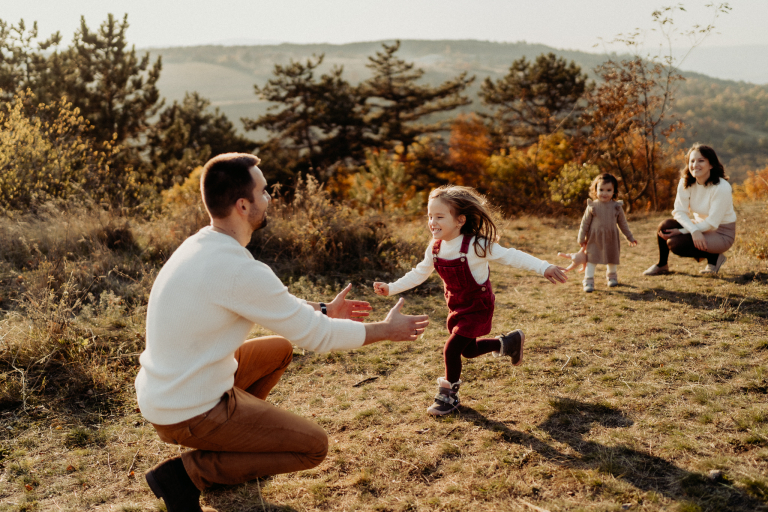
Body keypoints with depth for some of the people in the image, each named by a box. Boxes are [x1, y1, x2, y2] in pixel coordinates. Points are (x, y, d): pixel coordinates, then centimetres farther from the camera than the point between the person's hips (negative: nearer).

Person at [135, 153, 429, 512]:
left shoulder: (202, 244, 2)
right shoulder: (238, 270, -27)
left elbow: (270, 303, 18)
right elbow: (315, 337, -17)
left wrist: (323, 310, 21)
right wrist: (387, 330, -4)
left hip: (163, 390, 9)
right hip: (188, 414, -9)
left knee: (280, 348, 22)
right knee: (313, 446, -1)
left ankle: (232, 442, 19)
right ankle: (188, 473, -3)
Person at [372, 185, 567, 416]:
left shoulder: (475, 246, -26)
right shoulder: (435, 249, -8)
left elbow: (511, 256, -25)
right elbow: (419, 273, 6)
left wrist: (544, 268, -34)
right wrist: (391, 288, 0)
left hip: (477, 307, -7)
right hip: (456, 307, 7)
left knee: (451, 350, -11)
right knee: (469, 350, 19)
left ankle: (448, 396, 12)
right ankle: (508, 342, 44)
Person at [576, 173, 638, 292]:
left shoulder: (616, 207, -2)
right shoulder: (592, 206, -8)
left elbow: (623, 223, 8)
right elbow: (585, 223, -2)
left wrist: (630, 238, 12)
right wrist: (581, 239, -1)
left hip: (611, 239, 2)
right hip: (594, 239, -2)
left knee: (612, 259, 16)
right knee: (592, 260, -4)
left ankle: (612, 276, 39)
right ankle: (588, 281, 3)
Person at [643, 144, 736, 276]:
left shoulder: (721, 187, -24)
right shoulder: (686, 182, -6)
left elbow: (712, 223, -22)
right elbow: (679, 211, -12)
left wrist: (681, 231, -22)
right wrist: (694, 230, -31)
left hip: (721, 233, -6)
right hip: (699, 225, 6)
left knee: (675, 243, -26)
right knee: (665, 225, -20)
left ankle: (714, 257, -3)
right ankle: (662, 265, 2)